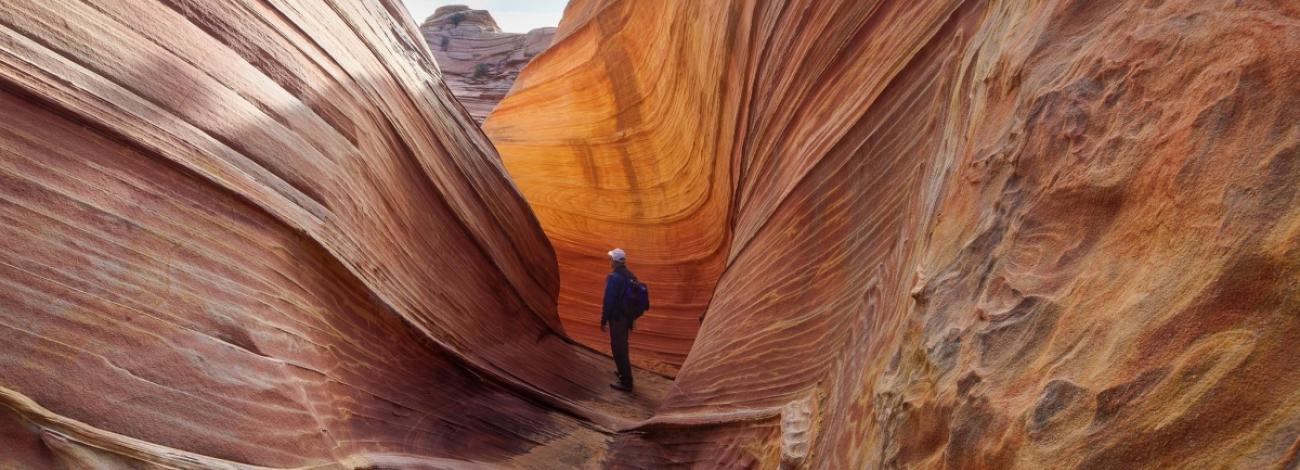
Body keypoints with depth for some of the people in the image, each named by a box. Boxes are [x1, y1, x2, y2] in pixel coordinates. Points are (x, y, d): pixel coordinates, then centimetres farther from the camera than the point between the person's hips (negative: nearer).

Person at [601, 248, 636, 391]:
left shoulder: (614, 277, -19)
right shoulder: (631, 276, 7)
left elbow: (608, 301, -20)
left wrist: (603, 321, -12)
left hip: (617, 317, -9)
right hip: (628, 316, 9)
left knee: (618, 347, -2)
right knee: (622, 345, 25)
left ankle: (626, 382, 0)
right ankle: (623, 372, 41)